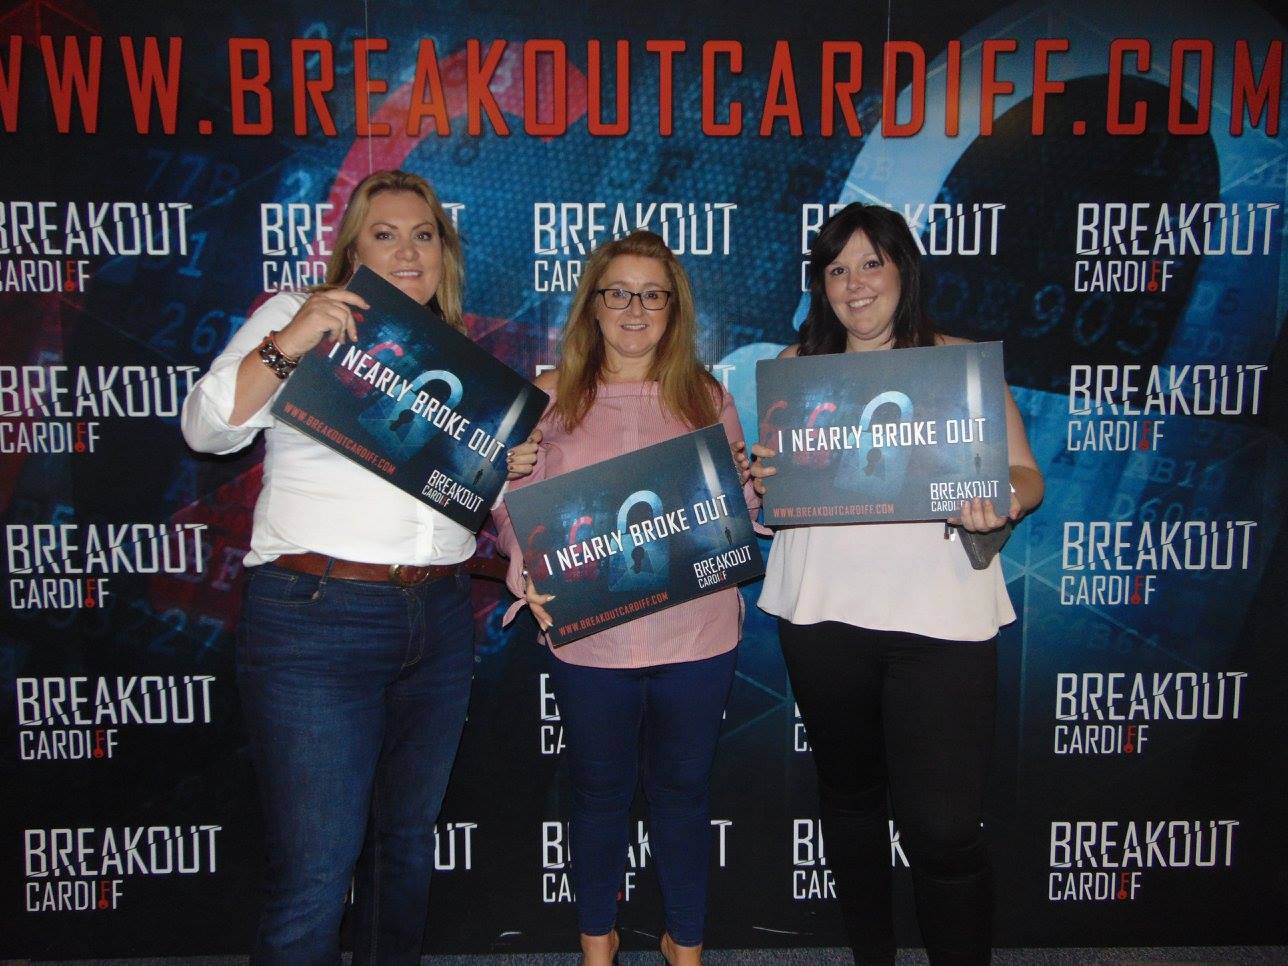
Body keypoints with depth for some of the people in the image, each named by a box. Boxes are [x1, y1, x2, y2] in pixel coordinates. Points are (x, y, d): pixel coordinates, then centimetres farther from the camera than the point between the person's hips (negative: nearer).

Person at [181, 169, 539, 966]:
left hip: (439, 623, 5)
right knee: (315, 871, -4)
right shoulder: (295, 316, 4)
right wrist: (286, 346, -18)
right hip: (316, 622, -5)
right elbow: (207, 428, -6)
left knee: (406, 839, 16)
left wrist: (514, 471, 2)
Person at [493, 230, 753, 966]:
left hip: (697, 636, 1)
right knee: (601, 793, 16)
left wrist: (751, 491, -13)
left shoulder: (708, 397, 5)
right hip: (590, 639, 0)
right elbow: (517, 507, -1)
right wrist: (527, 578, -16)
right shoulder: (550, 399, 2)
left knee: (684, 791, 15)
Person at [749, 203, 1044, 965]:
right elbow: (763, 489, 13)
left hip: (940, 617, -3)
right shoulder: (794, 368, 10)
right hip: (822, 614, 3)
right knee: (849, 794, 17)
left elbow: (1025, 474, 1)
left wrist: (1002, 501, -21)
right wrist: (759, 483, -10)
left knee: (943, 828, -7)